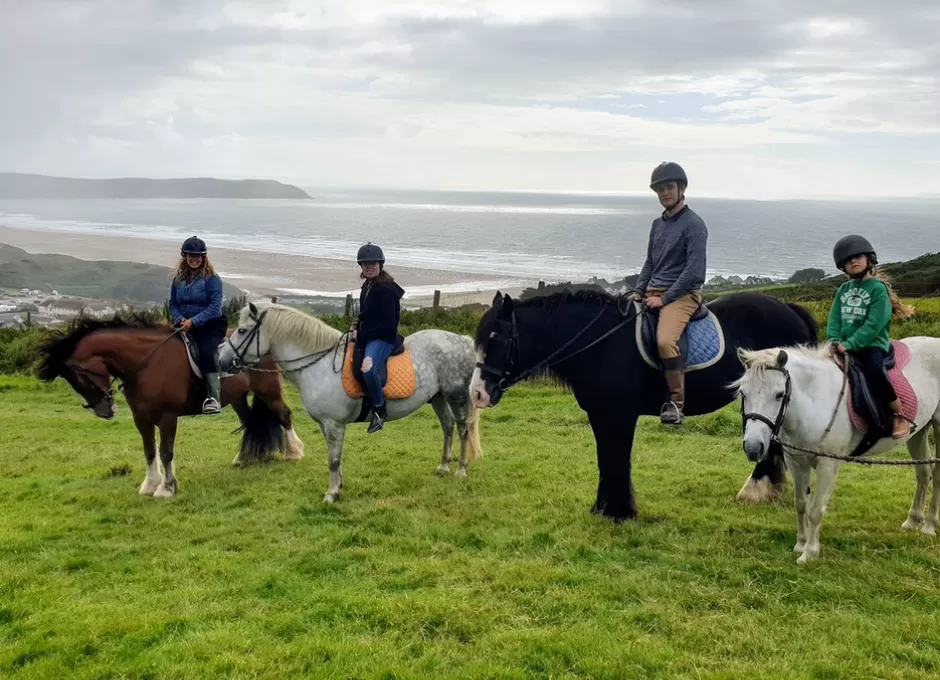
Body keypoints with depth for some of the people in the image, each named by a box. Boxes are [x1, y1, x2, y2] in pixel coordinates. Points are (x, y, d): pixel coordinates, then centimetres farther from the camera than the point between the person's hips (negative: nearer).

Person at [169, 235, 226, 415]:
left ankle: (214, 398, -31)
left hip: (211, 324, -6)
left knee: (206, 352, -30)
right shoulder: (179, 279, 10)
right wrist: (180, 319, -7)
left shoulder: (211, 278, -6)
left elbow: (215, 307, -13)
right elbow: (173, 304, 14)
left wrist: (193, 321, -21)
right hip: (186, 326, 6)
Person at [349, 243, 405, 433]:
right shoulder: (368, 285, 11)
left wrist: (363, 334, -16)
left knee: (368, 369, -35)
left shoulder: (386, 289, -17)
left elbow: (387, 323, -21)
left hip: (383, 338, -11)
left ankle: (380, 409, -16)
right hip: (367, 336, 11)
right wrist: (358, 326, 6)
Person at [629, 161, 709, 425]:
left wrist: (664, 298, -17)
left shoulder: (694, 224, -8)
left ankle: (676, 403, -20)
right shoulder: (658, 224, 15)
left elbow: (694, 271, -15)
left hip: (683, 294, -8)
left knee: (665, 340, -32)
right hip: (653, 293, 8)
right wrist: (638, 291, 7)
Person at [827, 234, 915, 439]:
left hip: (872, 345, -6)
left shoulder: (878, 288, -5)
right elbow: (834, 319, 8)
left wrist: (849, 345, -23)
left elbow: (873, 325, -15)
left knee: (874, 371, -34)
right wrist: (834, 341, -12)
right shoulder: (843, 289, 13)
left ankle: (899, 415, -15)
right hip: (845, 347, 6)